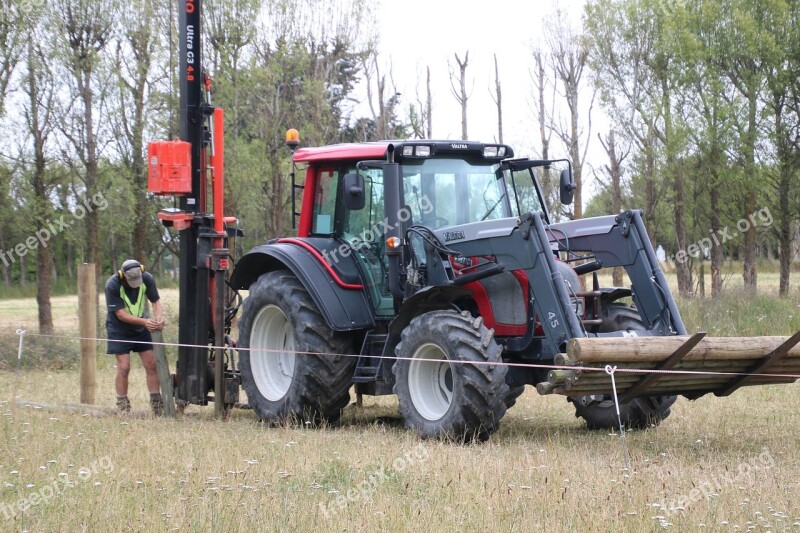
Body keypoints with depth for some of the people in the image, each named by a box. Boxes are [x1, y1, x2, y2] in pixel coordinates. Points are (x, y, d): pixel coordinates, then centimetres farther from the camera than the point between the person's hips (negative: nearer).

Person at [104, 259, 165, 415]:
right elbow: (121, 314, -26)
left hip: (140, 329, 4)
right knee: (124, 367, -9)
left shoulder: (147, 279, -15)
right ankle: (122, 405, 2)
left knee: (151, 364, 1)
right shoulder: (112, 286, -27)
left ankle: (156, 401, 10)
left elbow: (156, 301, -6)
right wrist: (144, 322, -36)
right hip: (119, 330, -4)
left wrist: (159, 318, -27)